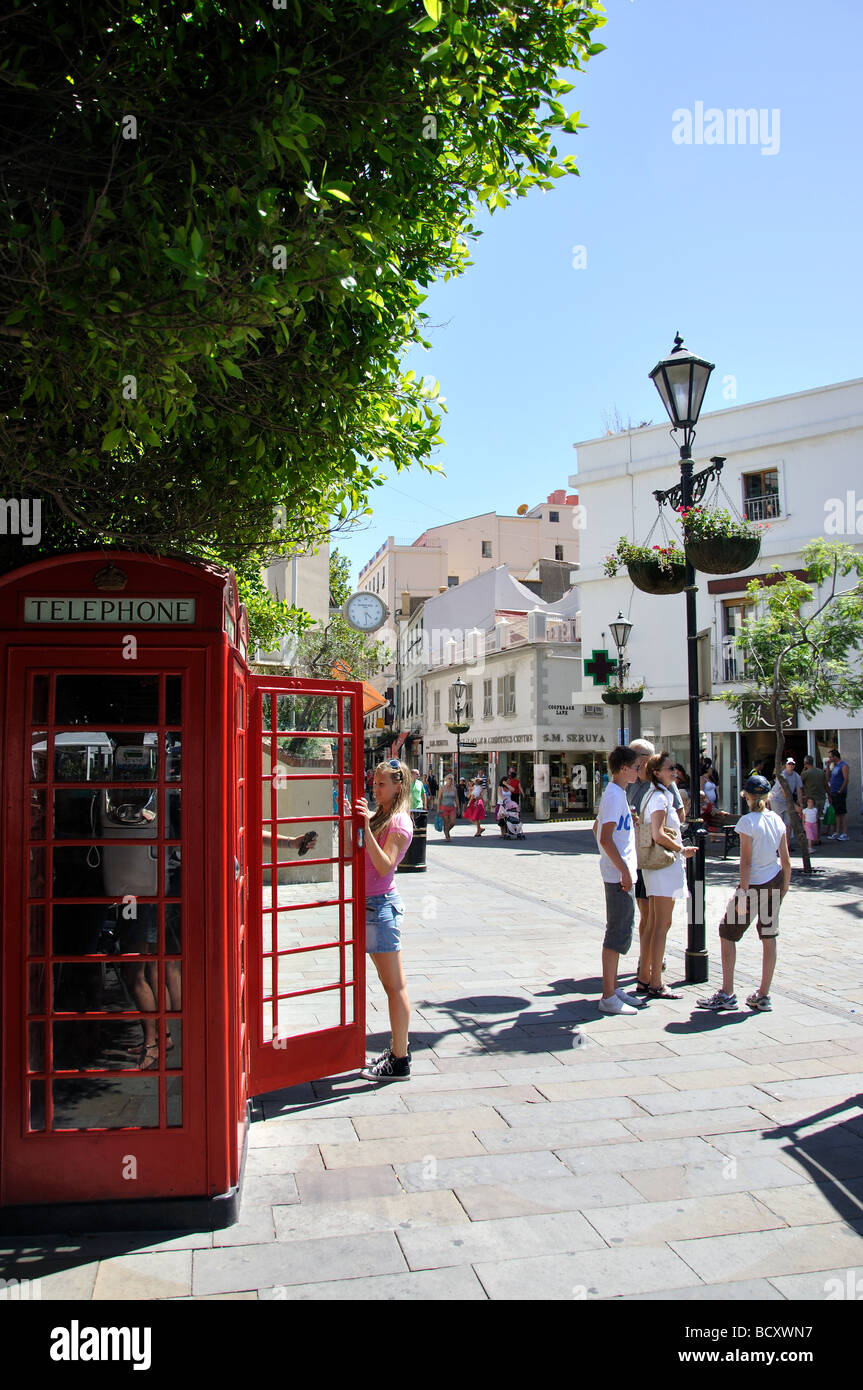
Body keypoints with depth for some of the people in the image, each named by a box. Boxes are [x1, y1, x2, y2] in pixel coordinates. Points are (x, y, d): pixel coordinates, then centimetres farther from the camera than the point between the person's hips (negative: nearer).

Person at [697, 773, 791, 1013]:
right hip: (774, 883, 6)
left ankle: (727, 994, 3)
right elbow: (785, 859, 6)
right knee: (768, 936, 11)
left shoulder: (747, 821, -14)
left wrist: (743, 893, -15)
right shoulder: (777, 820, 3)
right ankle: (763, 996, 15)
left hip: (754, 884, -6)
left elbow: (746, 861, -17)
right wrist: (785, 884, 19)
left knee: (727, 933, 4)